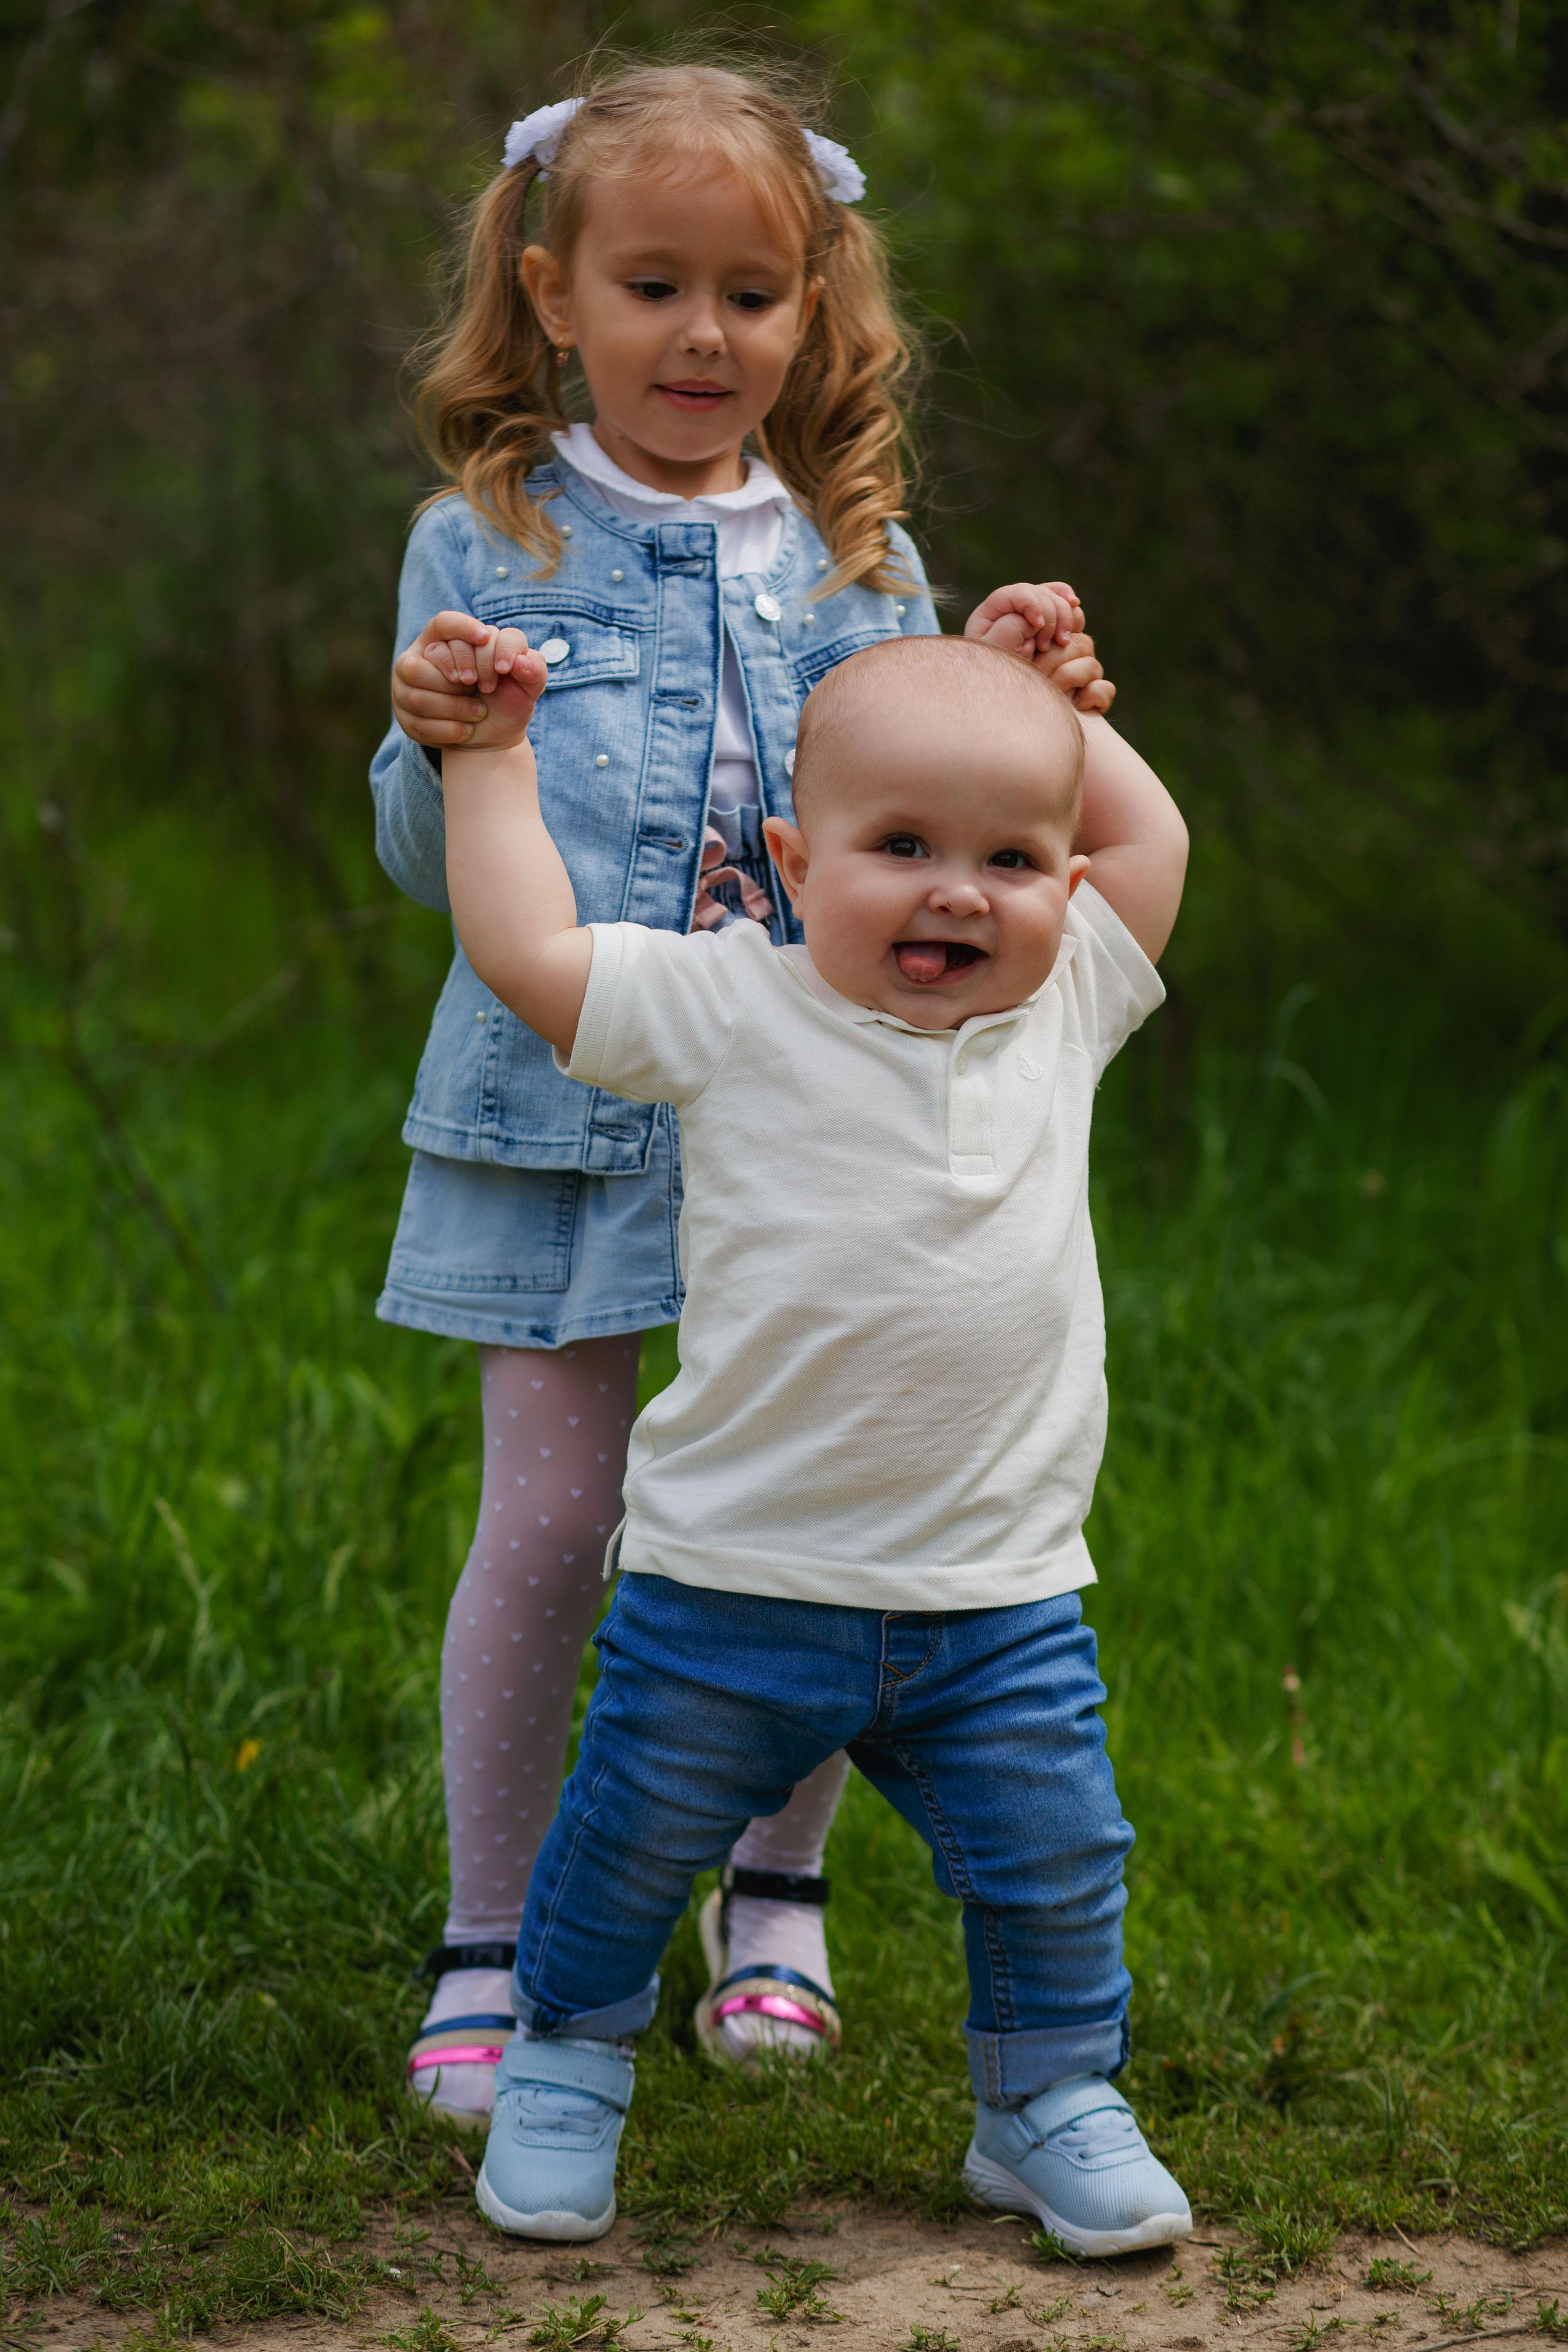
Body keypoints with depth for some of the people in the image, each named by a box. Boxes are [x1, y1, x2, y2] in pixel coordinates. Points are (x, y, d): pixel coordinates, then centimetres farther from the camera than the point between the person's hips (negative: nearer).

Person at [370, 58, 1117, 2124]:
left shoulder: (853, 560, 8)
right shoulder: (487, 542, 1)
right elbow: (434, 869, -1)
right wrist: (436, 747, -22)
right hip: (558, 1096, -2)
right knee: (551, 1517, -3)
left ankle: (775, 1890, 25)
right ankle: (492, 1941, 14)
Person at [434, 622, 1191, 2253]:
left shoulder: (1061, 1011, 3)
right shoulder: (733, 1009, -8)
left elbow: (1151, 841, 18)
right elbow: (525, 952, -4)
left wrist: (1051, 701, 17)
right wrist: (490, 755, 2)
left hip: (997, 1599, 2)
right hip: (736, 1581, -2)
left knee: (1054, 1866, 6)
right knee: (633, 1843, 11)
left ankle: (1050, 2104, 30)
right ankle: (564, 2069, 35)